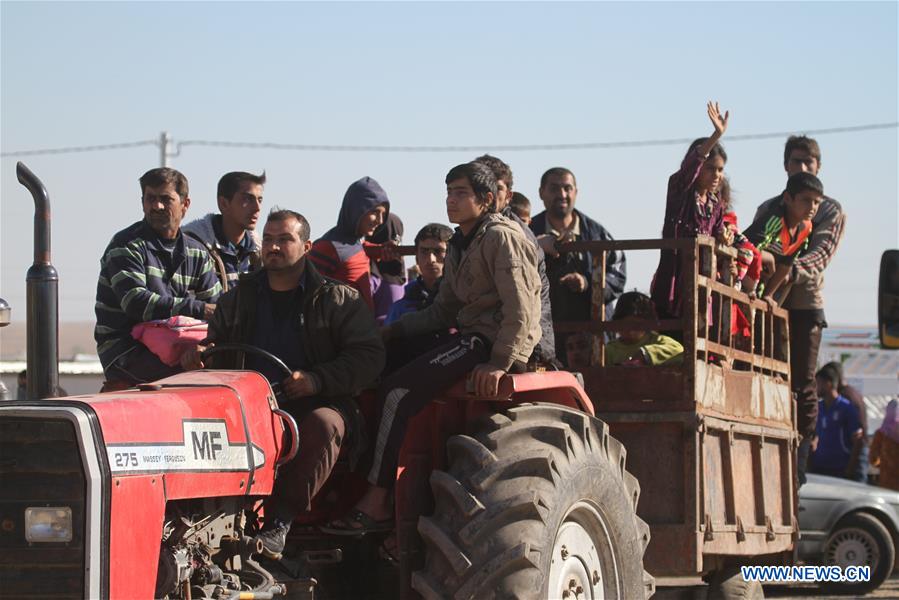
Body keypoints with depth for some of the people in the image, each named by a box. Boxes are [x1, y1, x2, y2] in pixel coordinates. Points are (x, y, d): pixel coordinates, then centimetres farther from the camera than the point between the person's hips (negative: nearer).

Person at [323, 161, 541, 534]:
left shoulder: (501, 238, -9)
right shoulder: (460, 247, 20)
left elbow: (520, 309, -17)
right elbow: (443, 311, 20)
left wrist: (500, 363, -25)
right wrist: (393, 331, 8)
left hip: (493, 341, -10)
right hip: (472, 337, 10)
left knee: (400, 392, -21)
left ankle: (377, 503, -22)